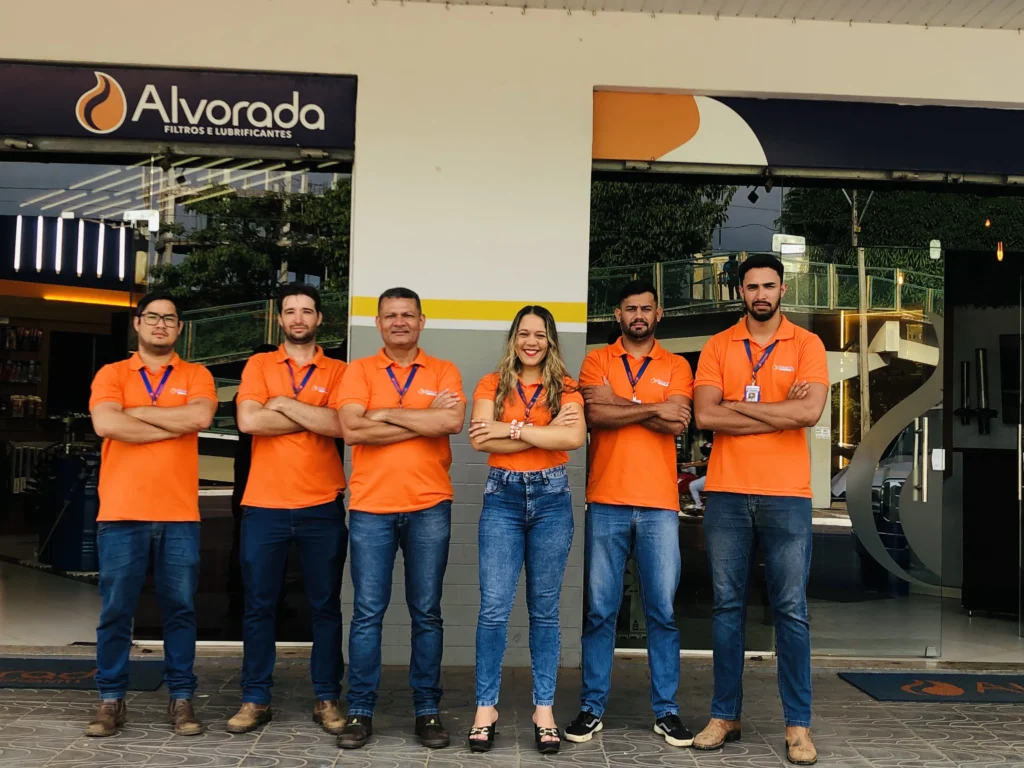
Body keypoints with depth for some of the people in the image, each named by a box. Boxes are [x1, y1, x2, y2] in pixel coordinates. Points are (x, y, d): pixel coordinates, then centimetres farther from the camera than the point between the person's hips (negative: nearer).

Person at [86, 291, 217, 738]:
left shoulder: (196, 376, 8)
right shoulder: (111, 374, 7)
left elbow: (200, 417, -13)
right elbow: (106, 424, -12)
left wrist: (137, 411, -6)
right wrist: (175, 426, -8)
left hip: (179, 515, 0)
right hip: (121, 513, 0)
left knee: (180, 609, 5)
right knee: (115, 610, 5)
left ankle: (181, 698, 15)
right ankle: (111, 700, 17)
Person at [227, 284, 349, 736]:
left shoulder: (336, 372, 5)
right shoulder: (258, 365, 6)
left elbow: (340, 425, -12)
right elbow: (248, 420, -10)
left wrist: (284, 403, -10)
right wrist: (314, 419, -9)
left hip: (322, 506, 0)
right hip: (264, 504, 1)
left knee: (325, 605, 7)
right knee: (259, 605, 7)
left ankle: (327, 699, 18)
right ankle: (255, 699, 20)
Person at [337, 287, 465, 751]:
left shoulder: (443, 372, 5)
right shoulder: (359, 371, 5)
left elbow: (452, 422, -14)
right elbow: (352, 430, -12)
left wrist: (385, 413, -10)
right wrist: (425, 420, -11)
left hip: (429, 507, 0)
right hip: (370, 507, 0)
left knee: (426, 613, 7)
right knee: (367, 612, 3)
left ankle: (428, 711, 18)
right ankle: (360, 712, 15)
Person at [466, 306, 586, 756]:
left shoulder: (565, 389, 6)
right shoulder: (492, 385, 5)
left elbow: (575, 438, -13)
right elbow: (479, 439, -11)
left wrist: (512, 429, -13)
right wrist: (543, 434, -14)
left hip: (551, 498, 1)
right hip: (502, 497, 0)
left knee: (544, 609, 8)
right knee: (494, 607, -3)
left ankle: (544, 708, 17)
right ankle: (485, 707, 10)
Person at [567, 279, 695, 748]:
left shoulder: (676, 367, 9)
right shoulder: (597, 361, 8)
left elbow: (676, 425, -7)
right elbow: (596, 414, -10)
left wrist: (620, 401, -9)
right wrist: (654, 408, -10)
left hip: (660, 505, 1)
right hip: (607, 502, 0)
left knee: (663, 611, 5)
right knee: (599, 610, 5)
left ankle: (666, 711, 17)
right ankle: (592, 707, 16)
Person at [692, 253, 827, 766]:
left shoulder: (807, 345, 3)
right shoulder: (718, 347, 6)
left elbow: (811, 412, -13)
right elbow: (705, 416, -7)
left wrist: (739, 404, -8)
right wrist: (782, 410, -9)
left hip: (787, 496, -1)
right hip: (726, 493, 2)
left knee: (791, 610, 4)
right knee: (727, 606, 9)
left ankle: (798, 724, 15)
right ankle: (725, 715, 20)